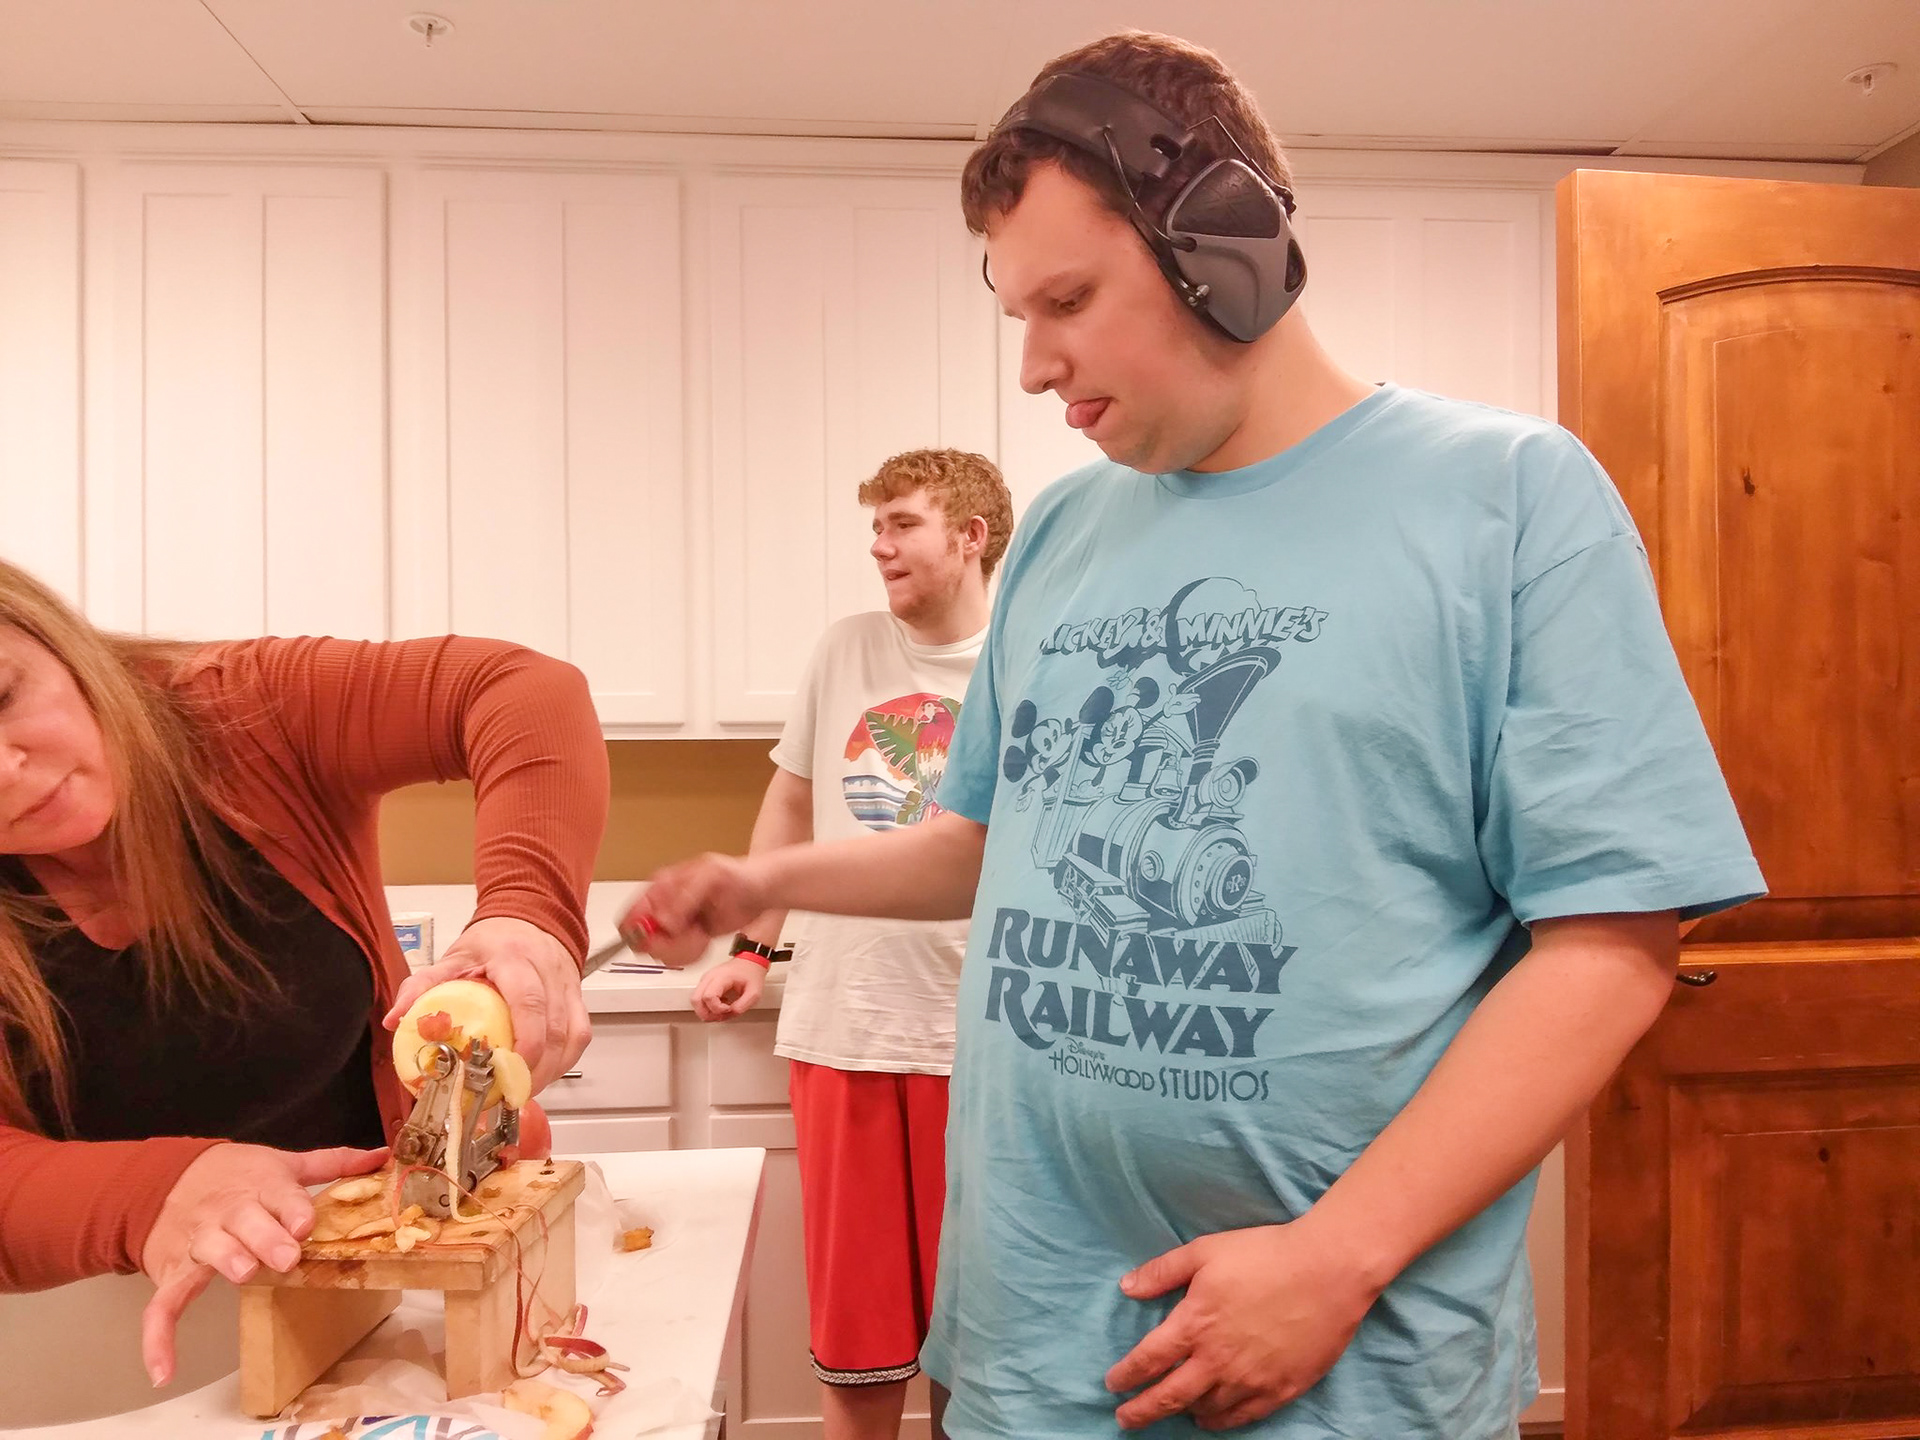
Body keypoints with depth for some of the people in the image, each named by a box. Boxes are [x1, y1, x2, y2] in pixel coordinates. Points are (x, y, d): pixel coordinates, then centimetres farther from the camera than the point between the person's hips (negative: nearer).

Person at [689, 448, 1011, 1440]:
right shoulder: (844, 652, 6)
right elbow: (790, 805, 16)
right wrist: (751, 950, 14)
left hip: (976, 1036, -2)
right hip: (839, 1027, 3)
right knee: (854, 1320, 14)